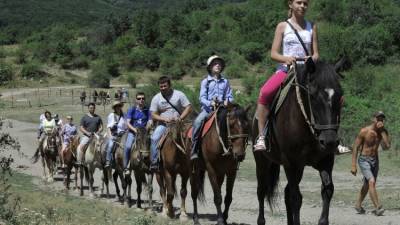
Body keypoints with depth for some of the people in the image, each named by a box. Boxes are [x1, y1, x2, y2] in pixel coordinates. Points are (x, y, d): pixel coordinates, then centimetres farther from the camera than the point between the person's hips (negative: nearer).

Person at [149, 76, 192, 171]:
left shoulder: (179, 94, 3)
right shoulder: (156, 98, 6)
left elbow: (188, 107, -1)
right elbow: (153, 115, 3)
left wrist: (180, 118, -16)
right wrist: (165, 119, -14)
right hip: (163, 124, 1)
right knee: (154, 138, -25)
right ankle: (154, 163, -23)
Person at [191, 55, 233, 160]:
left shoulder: (225, 81, 15)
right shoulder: (205, 81, 8)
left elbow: (229, 96, 13)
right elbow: (202, 98, 0)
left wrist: (227, 101, -11)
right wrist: (210, 103, -20)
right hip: (208, 109, -2)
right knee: (197, 122, -30)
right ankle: (194, 150, -24)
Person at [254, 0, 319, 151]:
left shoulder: (312, 27, 14)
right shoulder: (283, 27, 9)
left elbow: (316, 54, 11)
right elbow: (273, 54, 3)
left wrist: (312, 59, -13)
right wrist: (286, 58, -19)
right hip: (285, 70, -2)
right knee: (265, 92, -31)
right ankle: (261, 137, -26)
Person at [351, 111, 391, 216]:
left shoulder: (383, 132, -3)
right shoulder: (364, 131, -15)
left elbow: (387, 146, -20)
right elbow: (355, 147, -11)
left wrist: (382, 131, -23)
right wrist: (353, 165, -15)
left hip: (375, 160, 6)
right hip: (364, 160, -6)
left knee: (367, 185, 17)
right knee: (372, 182, -23)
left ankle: (358, 205, 34)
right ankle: (378, 207, -25)